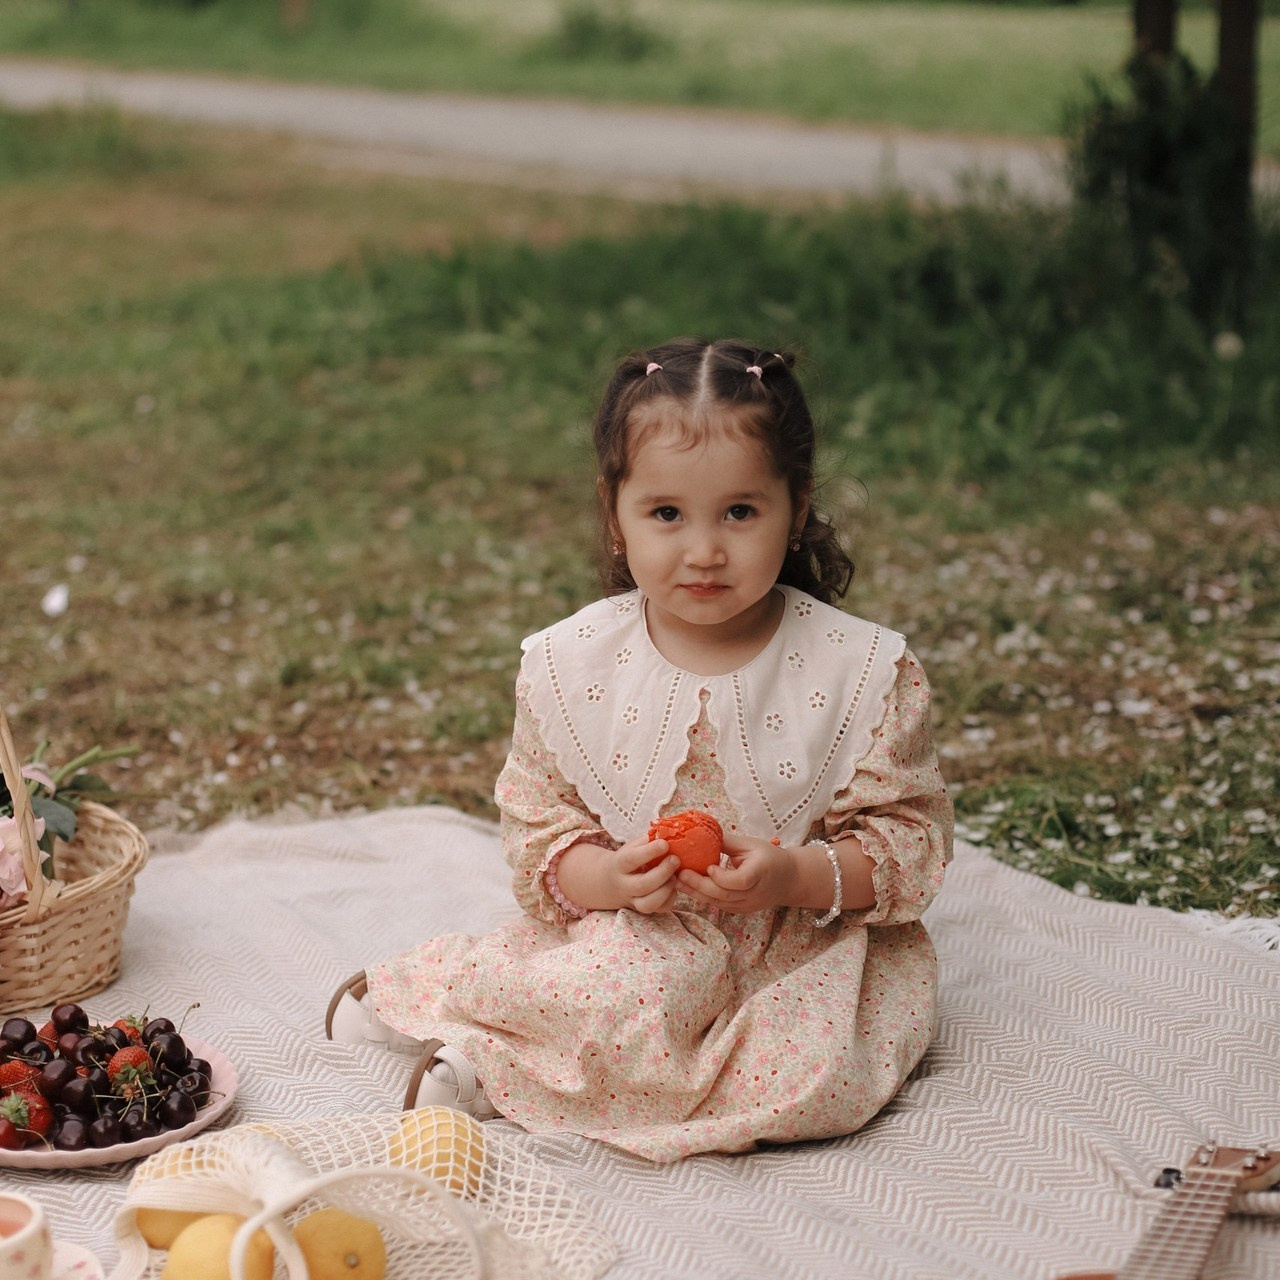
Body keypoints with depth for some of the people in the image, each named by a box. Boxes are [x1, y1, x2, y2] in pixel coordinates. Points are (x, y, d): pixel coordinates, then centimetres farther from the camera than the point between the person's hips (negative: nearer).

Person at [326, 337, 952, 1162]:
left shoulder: (865, 670, -9)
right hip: (642, 936, -1)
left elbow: (912, 835, -6)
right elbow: (537, 825, 1)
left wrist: (798, 877, -24)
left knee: (820, 1077, -28)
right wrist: (604, 877, -20)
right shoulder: (570, 665, -5)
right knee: (634, 1000, -35)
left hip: (807, 947, 1)